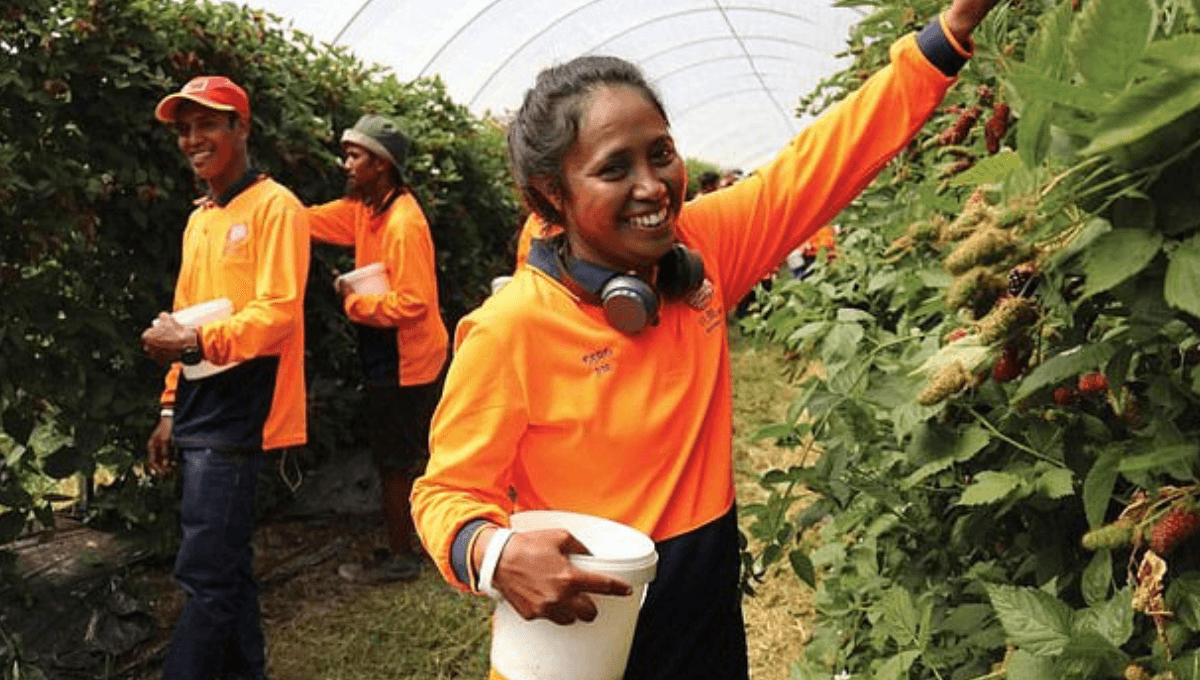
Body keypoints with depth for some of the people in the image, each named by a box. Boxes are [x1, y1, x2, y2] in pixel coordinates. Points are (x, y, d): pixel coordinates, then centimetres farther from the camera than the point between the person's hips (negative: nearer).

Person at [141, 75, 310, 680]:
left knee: (206, 574, -8)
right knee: (225, 566, 14)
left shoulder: (274, 206, -6)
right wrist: (171, 409, 17)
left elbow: (279, 312, -16)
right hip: (197, 411, 8)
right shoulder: (199, 220, 19)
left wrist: (197, 343, -24)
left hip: (238, 411, -8)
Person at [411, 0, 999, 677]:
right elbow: (450, 491, -13)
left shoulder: (701, 250, -7)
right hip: (582, 623, -5)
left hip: (709, 604, 5)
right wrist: (496, 553, -36)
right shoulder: (508, 330, -22)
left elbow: (824, 159, -3)